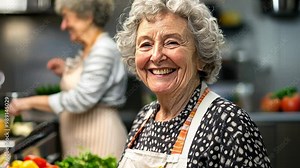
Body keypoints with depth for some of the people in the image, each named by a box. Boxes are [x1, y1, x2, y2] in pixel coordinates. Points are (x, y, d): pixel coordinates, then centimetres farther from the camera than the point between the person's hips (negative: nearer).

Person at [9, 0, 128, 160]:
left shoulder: (104, 50, -16)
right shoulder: (86, 50, 12)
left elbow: (80, 100, -23)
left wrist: (31, 102, -17)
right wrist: (66, 72, 10)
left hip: (99, 140, -9)